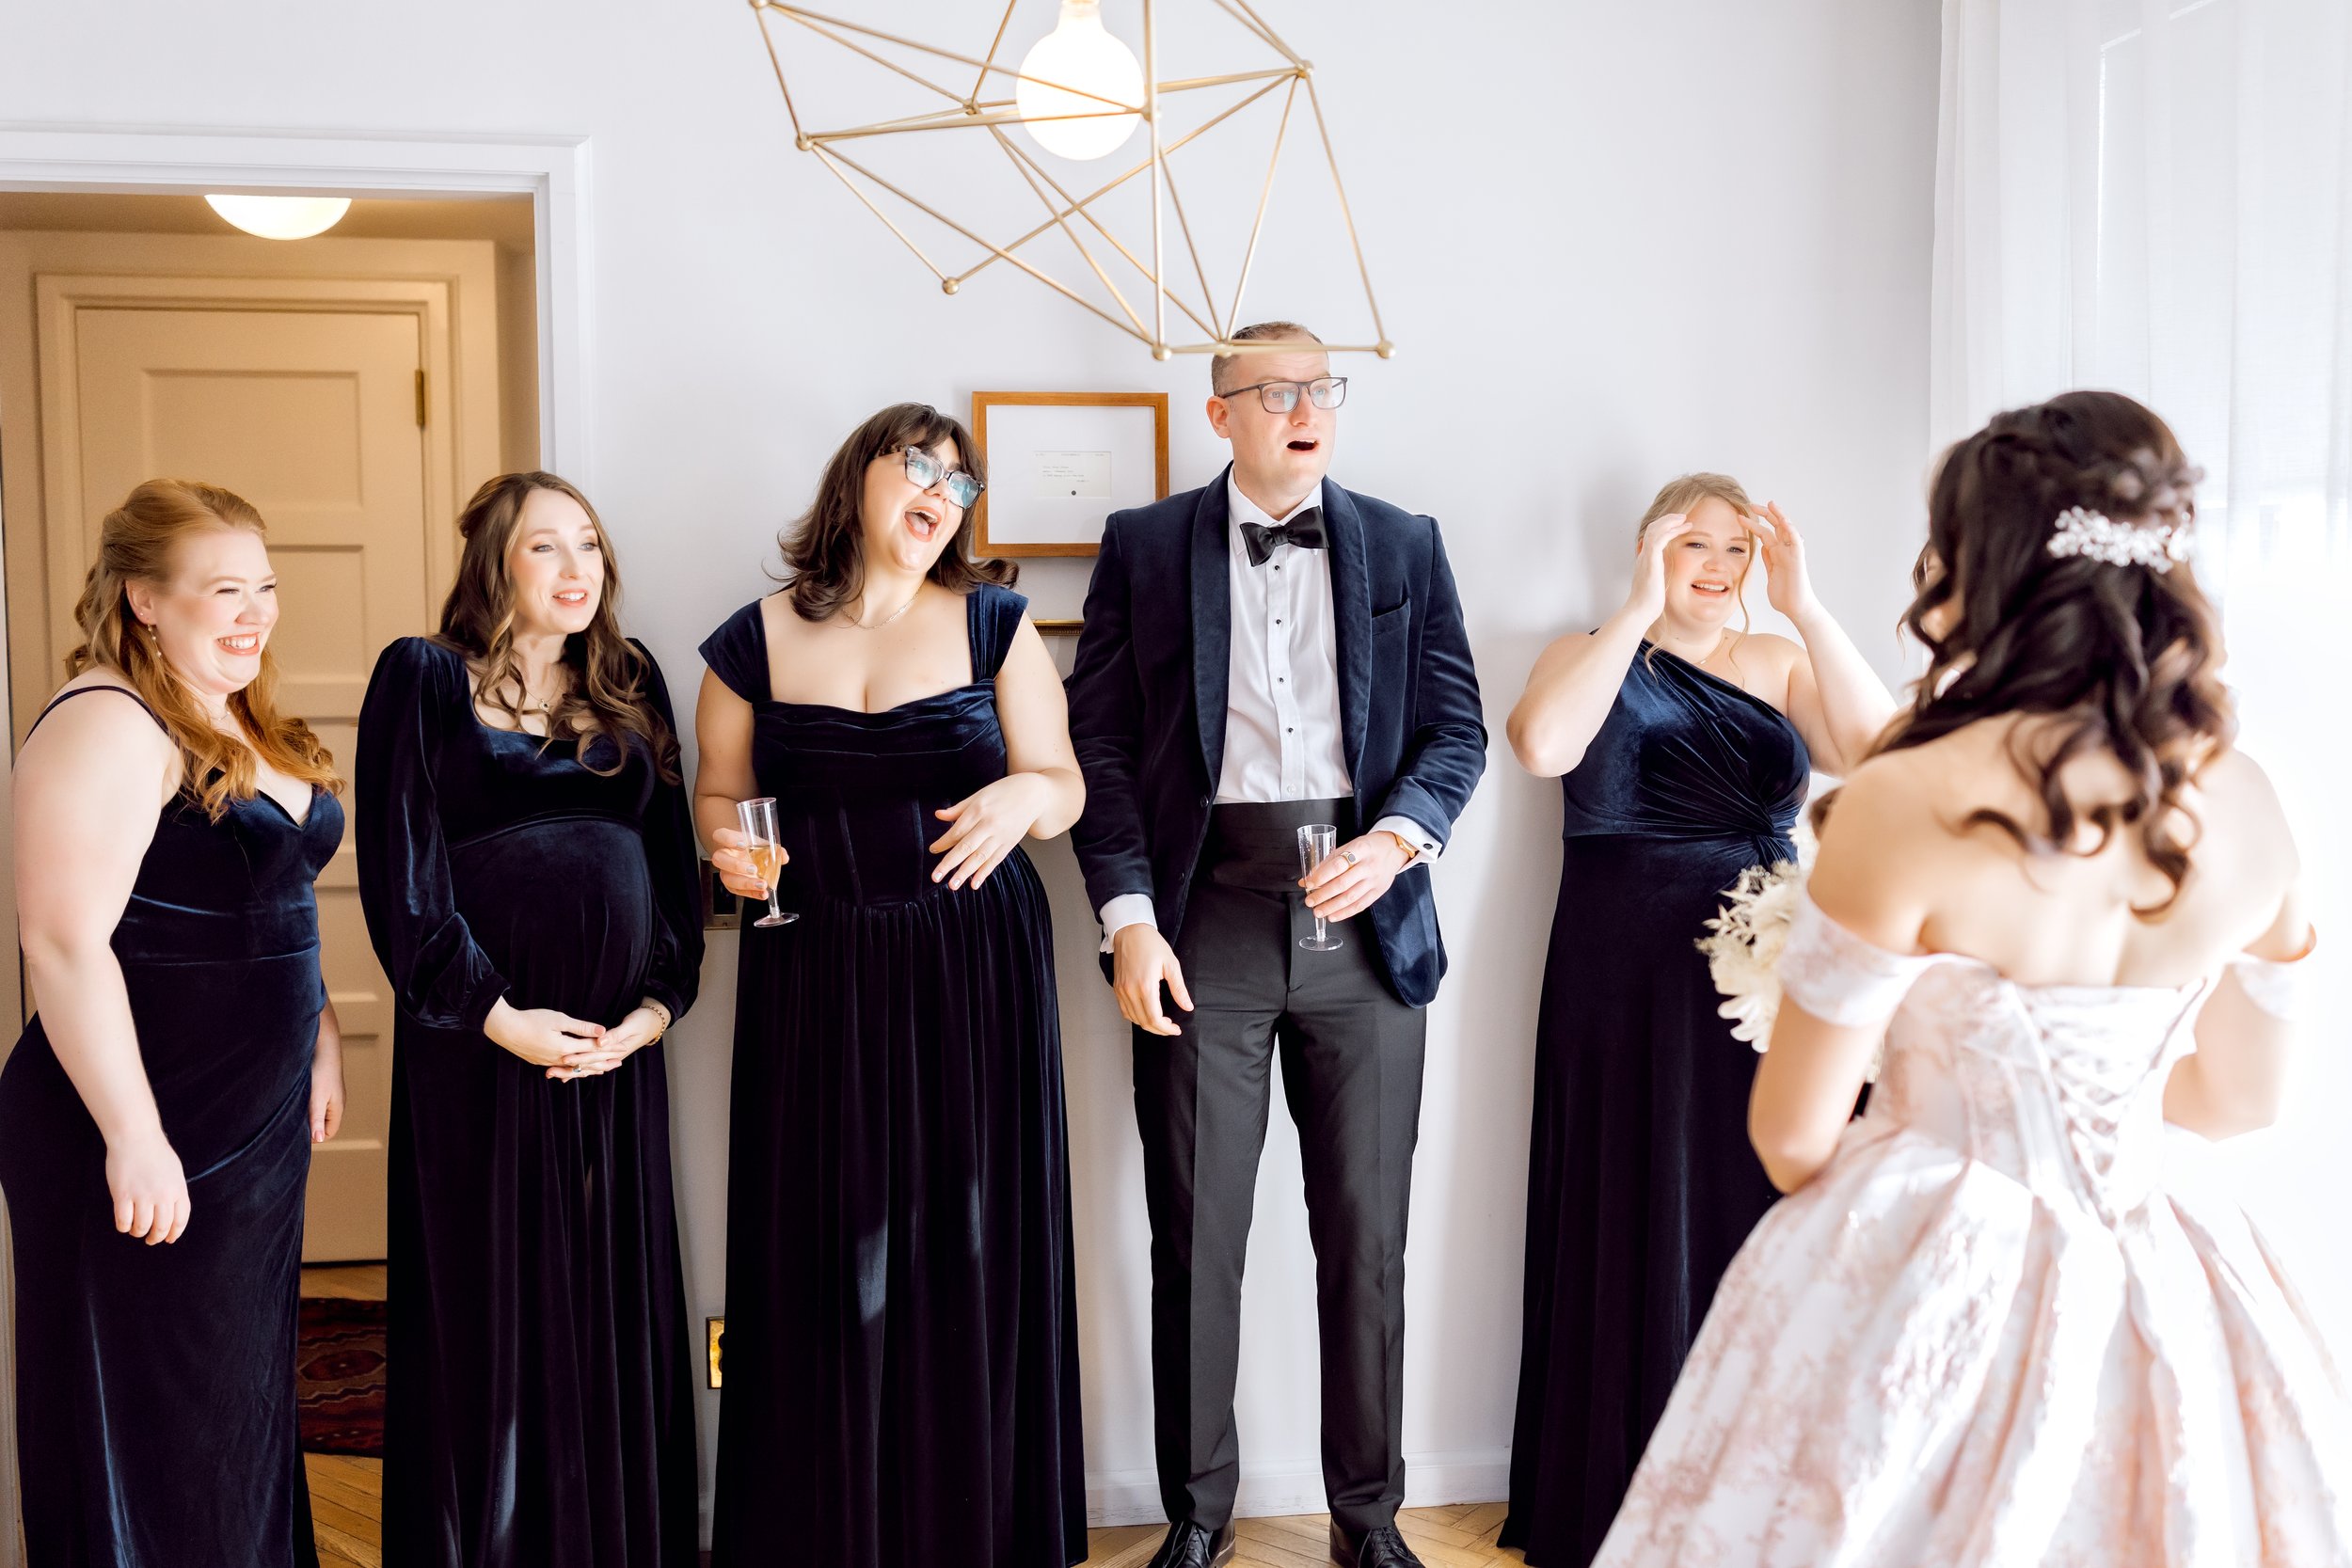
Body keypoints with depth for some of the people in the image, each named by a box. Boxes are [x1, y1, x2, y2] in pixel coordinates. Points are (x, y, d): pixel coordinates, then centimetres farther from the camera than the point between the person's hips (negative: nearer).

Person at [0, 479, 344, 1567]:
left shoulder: (243, 724, 11)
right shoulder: (106, 727, -18)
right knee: (155, 1433, 4)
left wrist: (320, 1042, 17)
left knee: (245, 1397, 20)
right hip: (154, 1141, -9)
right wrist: (133, 1139, -24)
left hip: (258, 1125, 9)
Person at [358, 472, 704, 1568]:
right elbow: (401, 871, -7)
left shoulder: (630, 683, 12)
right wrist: (495, 1015, -13)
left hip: (619, 1042, 4)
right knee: (490, 1311, 3)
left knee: (617, 1304, 8)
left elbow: (672, 852, 10)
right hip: (482, 1041, -4)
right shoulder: (424, 678, 0)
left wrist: (659, 1002, -3)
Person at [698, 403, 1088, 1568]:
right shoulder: (756, 642, 3)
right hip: (814, 979, 0)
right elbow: (721, 795, 12)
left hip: (973, 976, 0)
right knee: (826, 1259, 3)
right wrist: (729, 846, -9)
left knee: (968, 1241, 4)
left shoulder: (993, 622, 3)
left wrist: (1024, 796, -18)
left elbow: (1062, 784, 4)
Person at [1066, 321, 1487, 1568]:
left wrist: (1394, 841, -12)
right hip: (1207, 917, -1)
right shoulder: (1143, 545, 5)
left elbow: (1456, 727, 7)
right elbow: (1100, 741, 1)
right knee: (1196, 1234, 5)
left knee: (1367, 1234, 8)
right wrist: (1128, 918, -8)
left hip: (1366, 922, 2)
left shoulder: (1406, 546, 10)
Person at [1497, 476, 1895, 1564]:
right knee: (1633, 1235, 5)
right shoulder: (1592, 653, 3)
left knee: (1755, 1224, 7)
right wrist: (1643, 607, -15)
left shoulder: (1777, 665, 9)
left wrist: (1803, 606, -13)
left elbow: (1875, 749, -10)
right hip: (1626, 987, -2)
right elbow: (1542, 745, -19)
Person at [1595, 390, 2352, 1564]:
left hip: (1934, 1283, -5)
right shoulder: (2245, 806, -6)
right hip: (2159, 1293, 5)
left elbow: (1793, 1134, -13)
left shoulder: (1907, 808, -22)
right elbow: (2241, 1095, 9)